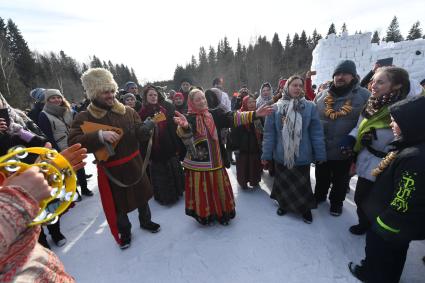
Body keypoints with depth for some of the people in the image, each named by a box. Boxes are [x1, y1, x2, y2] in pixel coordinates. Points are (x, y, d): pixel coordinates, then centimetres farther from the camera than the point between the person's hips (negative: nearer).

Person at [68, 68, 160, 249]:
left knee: (142, 195, 20)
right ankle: (124, 232, 42)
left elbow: (140, 134, -6)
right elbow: (73, 143, -21)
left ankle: (145, 221, 47)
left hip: (134, 164, 3)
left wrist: (147, 126, -28)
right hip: (110, 170, -2)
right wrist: (100, 136, -35)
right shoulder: (84, 118, -10)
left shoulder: (128, 111, -3)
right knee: (117, 204, 14)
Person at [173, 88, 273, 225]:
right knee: (202, 191, 9)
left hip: (215, 160, 4)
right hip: (198, 161, -3)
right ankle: (204, 215, 34)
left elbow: (233, 118, -4)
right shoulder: (189, 118, -9)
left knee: (219, 188, 16)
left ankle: (222, 214, 39)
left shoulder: (214, 114, 2)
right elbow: (184, 133, -30)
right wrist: (184, 126, -55)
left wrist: (255, 114, -12)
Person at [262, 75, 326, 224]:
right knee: (283, 182, 18)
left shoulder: (310, 107, -4)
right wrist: (266, 154, -8)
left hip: (302, 156, 0)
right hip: (281, 155, 0)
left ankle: (305, 208, 40)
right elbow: (269, 133, -7)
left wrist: (320, 154, -4)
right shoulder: (276, 108, -5)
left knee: (302, 184, 16)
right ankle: (283, 204, 43)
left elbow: (316, 132, -3)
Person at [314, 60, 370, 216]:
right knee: (321, 177, 21)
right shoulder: (322, 95, 1)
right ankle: (319, 195, 45)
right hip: (321, 149, 2)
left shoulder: (364, 96, -7)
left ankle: (337, 202, 40)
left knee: (341, 180, 18)